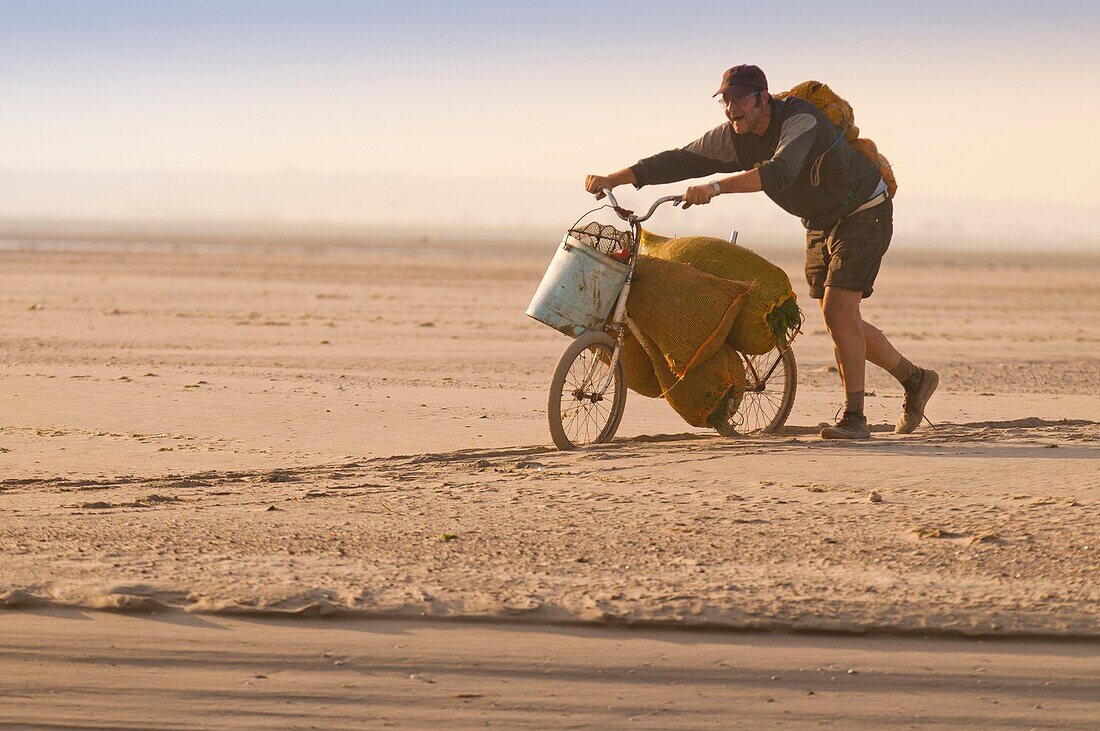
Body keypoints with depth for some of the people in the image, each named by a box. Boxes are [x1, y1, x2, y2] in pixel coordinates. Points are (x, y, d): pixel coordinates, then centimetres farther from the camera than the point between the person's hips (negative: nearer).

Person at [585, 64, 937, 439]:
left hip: (862, 214, -8)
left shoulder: (800, 120, -30)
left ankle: (854, 418, -15)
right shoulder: (732, 137, -8)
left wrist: (715, 187, -55)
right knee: (837, 319, 9)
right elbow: (679, 161, -7)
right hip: (820, 223, 8)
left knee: (838, 311, -18)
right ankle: (915, 378, 26)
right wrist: (611, 179, -14)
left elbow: (779, 172, -47)